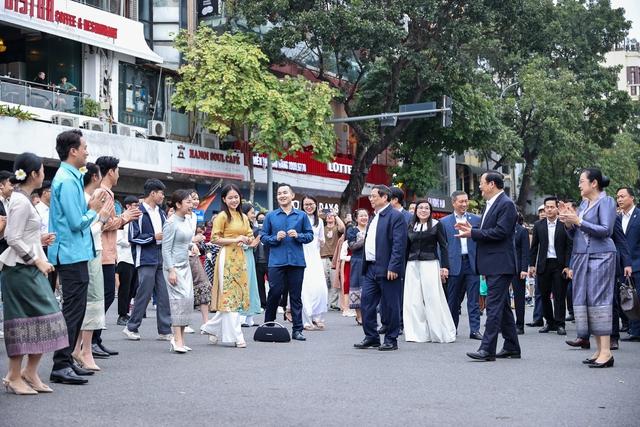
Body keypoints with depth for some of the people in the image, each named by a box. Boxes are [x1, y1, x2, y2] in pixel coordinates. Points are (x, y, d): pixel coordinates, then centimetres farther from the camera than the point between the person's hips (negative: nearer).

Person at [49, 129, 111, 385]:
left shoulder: (71, 178, 15)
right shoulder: (67, 181, -16)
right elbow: (77, 222, -20)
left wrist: (94, 209, 5)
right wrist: (94, 211, -4)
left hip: (74, 255, 10)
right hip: (73, 255, -10)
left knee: (75, 309, 15)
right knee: (72, 310, -7)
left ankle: (66, 361, 22)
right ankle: (61, 366, -4)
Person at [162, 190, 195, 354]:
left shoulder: (187, 221, 11)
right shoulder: (171, 223, -12)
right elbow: (166, 249, -14)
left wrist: (192, 245, 8)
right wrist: (171, 270, -18)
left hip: (185, 265, 8)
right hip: (173, 266, -8)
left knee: (188, 299, 4)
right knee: (180, 298, -14)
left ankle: (180, 339, 10)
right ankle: (177, 339, -12)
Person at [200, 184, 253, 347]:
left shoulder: (243, 217, 15)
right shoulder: (222, 216, -5)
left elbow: (250, 237, 20)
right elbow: (214, 239, -9)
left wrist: (245, 240, -2)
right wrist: (235, 239, -14)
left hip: (240, 257, 7)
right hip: (227, 257, -7)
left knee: (238, 295, 7)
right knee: (229, 295, -4)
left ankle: (213, 328, 19)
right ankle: (236, 336, -2)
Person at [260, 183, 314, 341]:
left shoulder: (302, 215, 8)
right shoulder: (270, 216, 7)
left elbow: (310, 235, 7)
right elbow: (263, 236, 6)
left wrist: (298, 236, -11)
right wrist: (275, 238, -10)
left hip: (297, 261, 1)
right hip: (276, 261, -1)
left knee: (296, 295, 4)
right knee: (274, 293, -2)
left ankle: (297, 330, 9)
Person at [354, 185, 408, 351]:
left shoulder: (396, 216, -9)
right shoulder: (374, 218, 19)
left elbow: (399, 244, -16)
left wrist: (393, 267, -21)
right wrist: (365, 265, 15)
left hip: (387, 270, -9)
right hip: (370, 268, 9)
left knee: (389, 306, 0)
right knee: (366, 303, 7)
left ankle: (391, 340, 9)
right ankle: (371, 337, 17)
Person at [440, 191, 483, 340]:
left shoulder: (476, 219, 9)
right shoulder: (444, 222, 6)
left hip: (472, 263, 0)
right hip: (454, 264, 0)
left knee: (474, 299, -1)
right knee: (453, 300, 6)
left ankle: (475, 329, 1)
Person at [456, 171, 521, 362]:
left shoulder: (506, 204, -13)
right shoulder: (491, 204, 18)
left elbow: (500, 232, -21)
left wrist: (473, 233, -18)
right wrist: (471, 230, 5)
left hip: (500, 265, -10)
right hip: (493, 265, 10)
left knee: (494, 305, -11)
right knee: (503, 306, 13)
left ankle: (487, 349, -12)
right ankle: (511, 347, 20)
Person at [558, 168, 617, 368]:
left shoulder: (606, 201, -5)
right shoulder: (583, 203, 16)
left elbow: (606, 230, -16)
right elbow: (573, 235, 19)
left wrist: (578, 221, -15)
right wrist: (568, 222, 0)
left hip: (600, 257, -8)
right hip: (581, 257, 8)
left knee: (599, 299, -10)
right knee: (584, 301, 6)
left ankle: (606, 352, -9)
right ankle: (599, 350, 11)